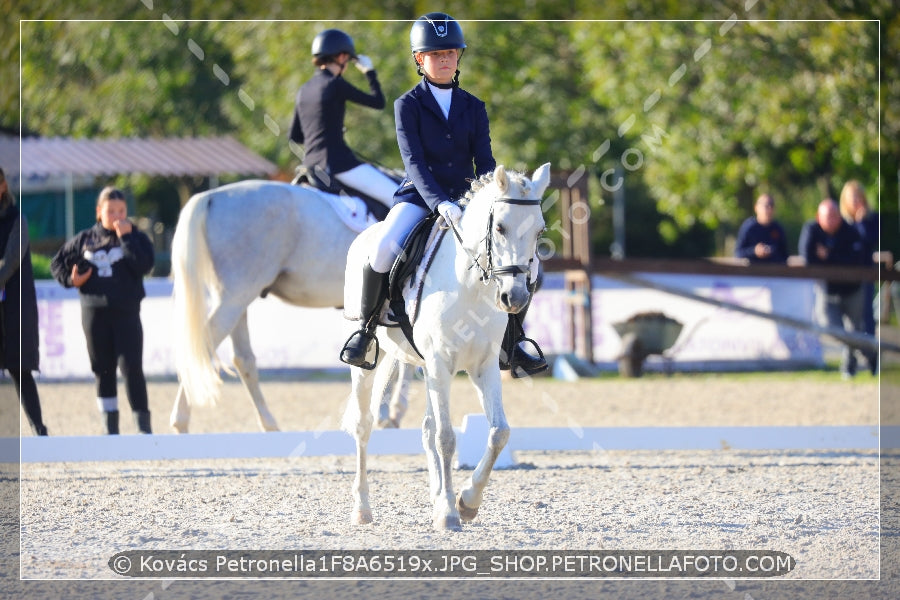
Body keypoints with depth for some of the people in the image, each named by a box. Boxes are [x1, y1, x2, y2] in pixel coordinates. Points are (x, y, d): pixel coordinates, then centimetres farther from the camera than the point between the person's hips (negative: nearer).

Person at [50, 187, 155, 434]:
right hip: (94, 313, 3)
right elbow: (58, 263, 17)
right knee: (103, 370, 7)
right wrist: (70, 279, -1)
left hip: (126, 312, -3)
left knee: (131, 367, -11)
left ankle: (143, 422, -7)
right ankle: (111, 427, 13)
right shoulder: (85, 239, 9)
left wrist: (126, 238, -17)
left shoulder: (136, 238, 2)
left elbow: (144, 265, -15)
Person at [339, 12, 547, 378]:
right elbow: (414, 161, -13)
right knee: (382, 252, -33)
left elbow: (484, 161, 2)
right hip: (419, 196, -4)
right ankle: (366, 328, -7)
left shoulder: (473, 108, 11)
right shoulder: (408, 105, -1)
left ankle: (510, 346, 3)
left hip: (463, 198, 4)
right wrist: (439, 203, -29)